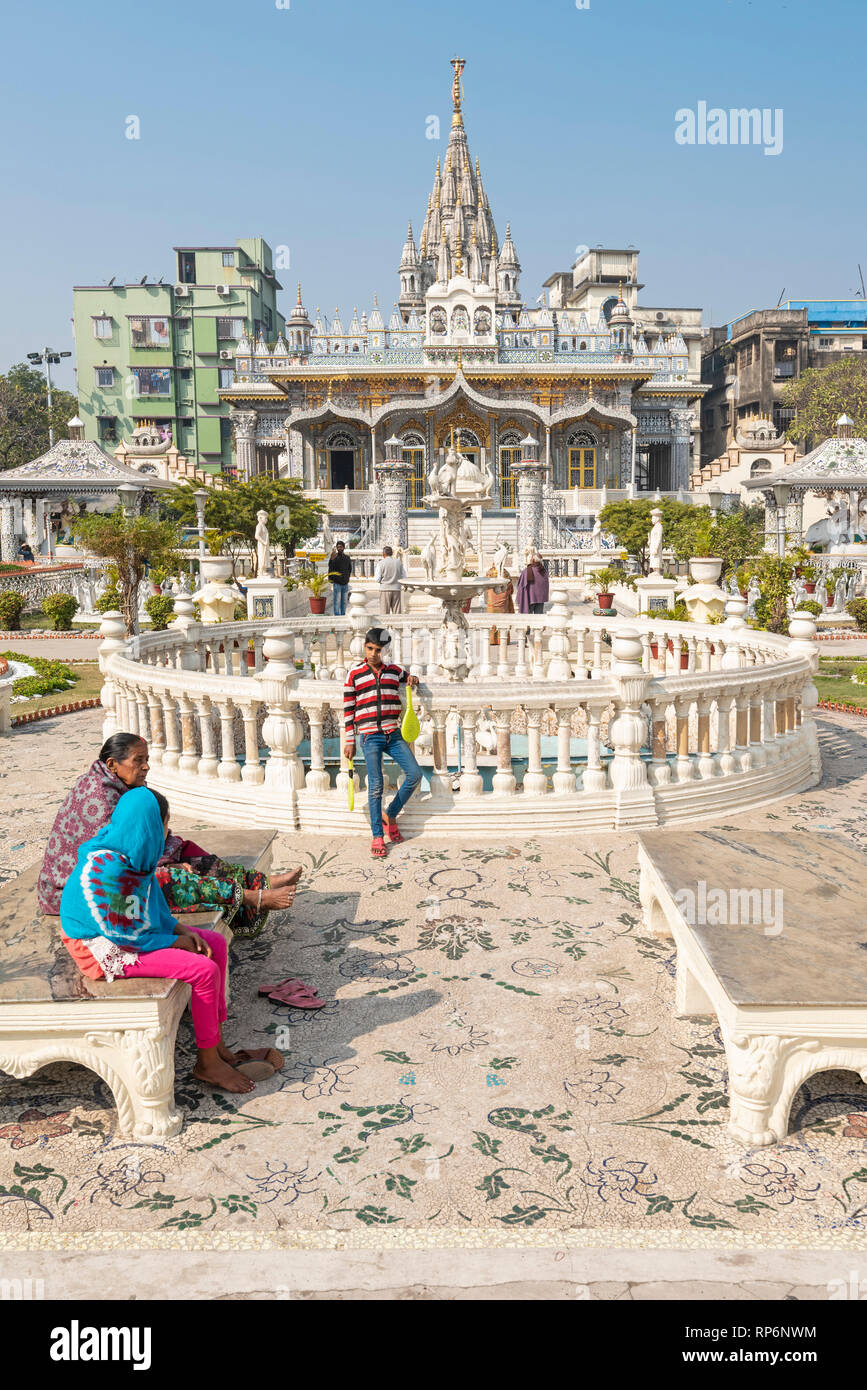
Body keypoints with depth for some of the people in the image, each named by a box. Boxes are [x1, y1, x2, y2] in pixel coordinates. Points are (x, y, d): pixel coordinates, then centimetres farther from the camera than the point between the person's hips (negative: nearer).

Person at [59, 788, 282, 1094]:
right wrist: (173, 942, -14)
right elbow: (119, 933, -23)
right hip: (105, 950, -10)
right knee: (204, 969, -20)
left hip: (134, 932, 10)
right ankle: (207, 1062, -2)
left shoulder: (131, 853, -1)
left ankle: (217, 1047, 8)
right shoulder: (106, 869, -28)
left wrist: (180, 930, -1)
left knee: (215, 944, 3)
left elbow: (151, 905, 12)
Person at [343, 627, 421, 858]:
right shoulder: (355, 674, 2)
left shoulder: (394, 670, 9)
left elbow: (409, 679, 31)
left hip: (394, 734, 4)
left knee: (415, 774, -4)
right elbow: (348, 709, 4)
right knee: (375, 786, -8)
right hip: (370, 737, -3)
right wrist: (349, 741, 2)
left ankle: (391, 815, 16)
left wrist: (412, 679, 4)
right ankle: (377, 837, 2)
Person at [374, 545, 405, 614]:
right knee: (397, 612, 5)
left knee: (385, 612, 2)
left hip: (385, 589, -2)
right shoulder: (399, 562, 4)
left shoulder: (381, 563, -4)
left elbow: (377, 579, -5)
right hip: (396, 589, 2)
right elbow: (404, 577, 7)